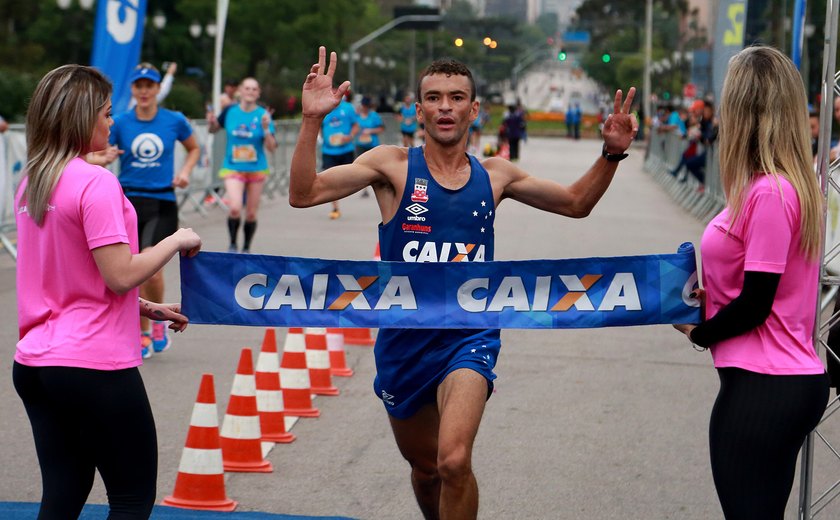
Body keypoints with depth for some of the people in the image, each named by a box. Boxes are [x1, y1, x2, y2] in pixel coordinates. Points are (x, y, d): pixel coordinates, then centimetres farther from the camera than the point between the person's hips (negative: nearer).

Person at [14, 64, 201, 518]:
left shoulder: (32, 182, 10)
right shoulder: (96, 182, -15)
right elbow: (120, 275, -19)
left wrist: (147, 308, 18)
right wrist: (177, 241, -4)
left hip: (34, 363, 8)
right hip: (95, 365, -8)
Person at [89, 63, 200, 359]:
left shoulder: (175, 121, 2)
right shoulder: (120, 123, 2)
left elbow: (194, 148, 20)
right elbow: (94, 158, 5)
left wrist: (185, 172, 3)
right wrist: (104, 158, -18)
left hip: (162, 203, -1)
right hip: (128, 201, 1)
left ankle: (158, 321, 10)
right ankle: (143, 334, 19)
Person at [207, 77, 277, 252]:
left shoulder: (263, 115, -7)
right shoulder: (230, 111, -4)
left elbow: (272, 148, -11)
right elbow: (214, 129, 14)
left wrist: (266, 128, -26)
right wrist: (211, 122, -8)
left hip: (256, 170, 1)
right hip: (233, 169, -1)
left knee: (251, 214, 8)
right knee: (235, 208, -20)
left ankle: (246, 249, 29)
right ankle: (232, 244, 3)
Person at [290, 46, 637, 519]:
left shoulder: (494, 175, 4)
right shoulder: (393, 165, -4)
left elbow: (576, 203, 17)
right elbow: (303, 194, -14)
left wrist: (611, 155, 2)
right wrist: (312, 121, -26)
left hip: (469, 339, 0)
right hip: (404, 338, 1)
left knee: (454, 462, -24)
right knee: (425, 468, 18)